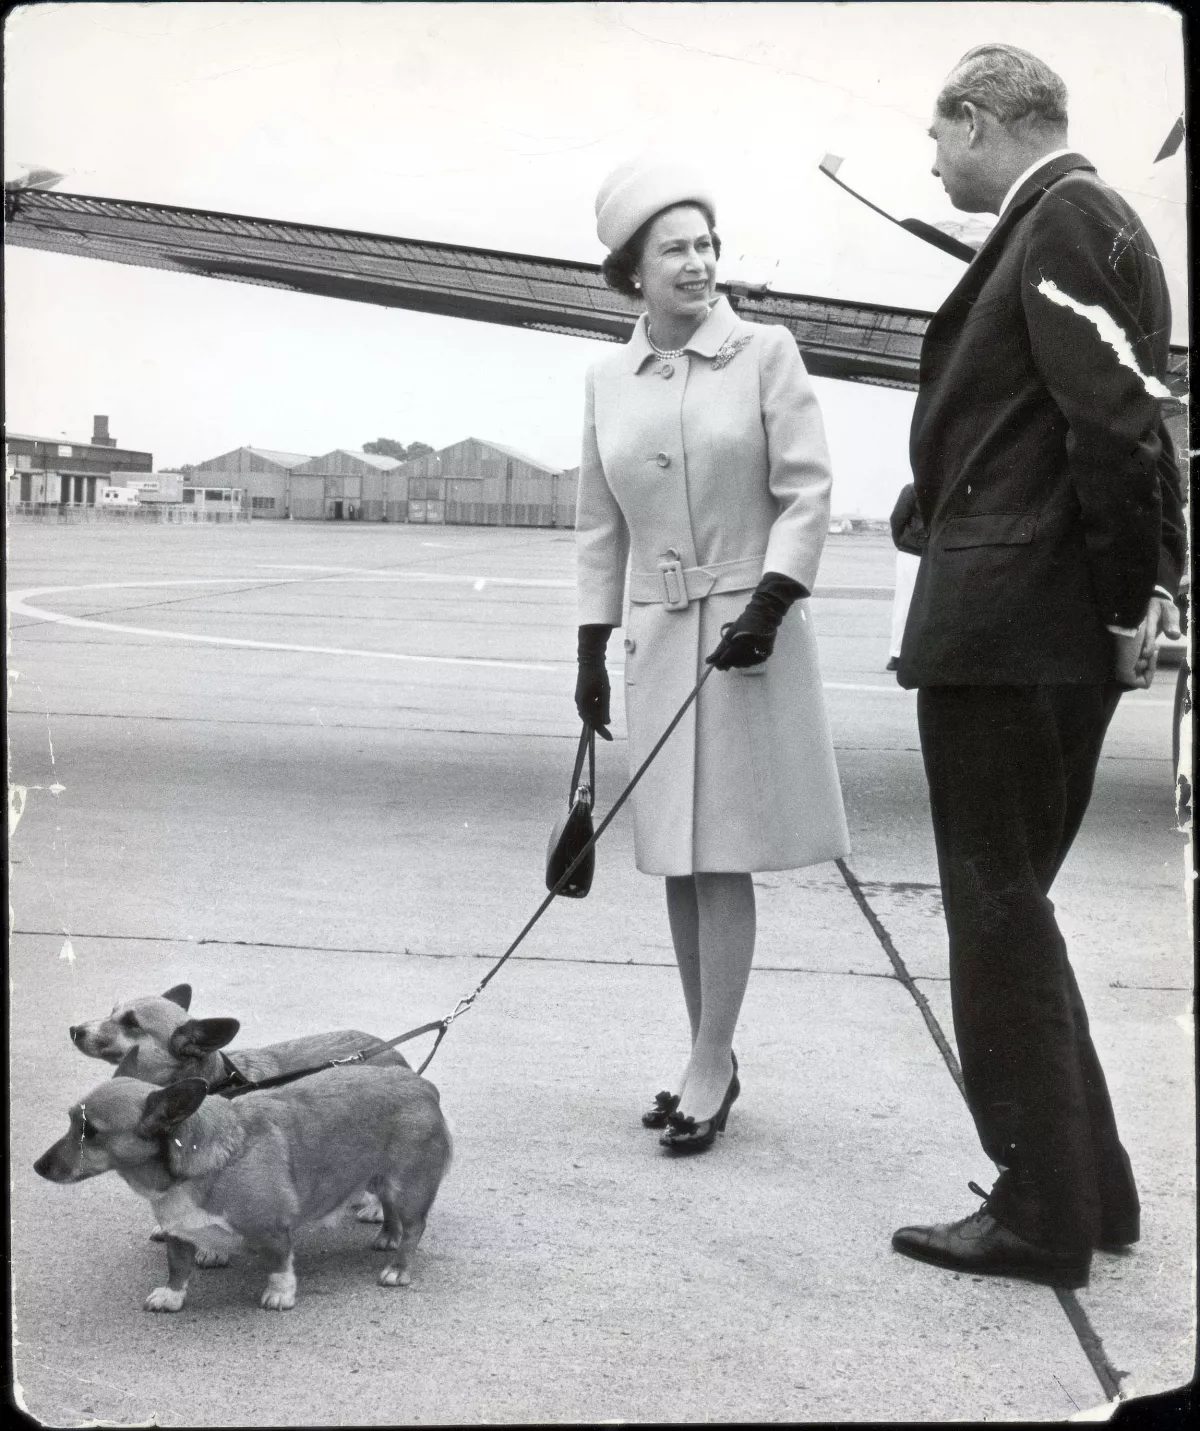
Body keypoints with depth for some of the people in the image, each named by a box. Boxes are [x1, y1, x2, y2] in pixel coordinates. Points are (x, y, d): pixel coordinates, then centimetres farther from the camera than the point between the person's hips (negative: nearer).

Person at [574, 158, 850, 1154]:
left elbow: (806, 492, -6)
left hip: (749, 625, -4)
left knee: (724, 856, -5)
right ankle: (712, 1062, 19)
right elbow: (600, 526, 13)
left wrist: (768, 604, -16)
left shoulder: (766, 353, -2)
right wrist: (593, 651, 11)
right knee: (677, 860, 7)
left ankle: (709, 1071, 2)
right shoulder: (608, 381, 9)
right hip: (658, 633, 4)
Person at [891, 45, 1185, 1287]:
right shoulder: (1073, 221, 18)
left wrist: (1128, 599, -13)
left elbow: (1117, 424, -18)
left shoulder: (1064, 220, -10)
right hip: (1052, 632, 10)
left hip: (1003, 622, -10)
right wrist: (1141, 586, 13)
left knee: (997, 906, -2)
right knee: (1010, 903, 16)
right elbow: (1122, 424, 17)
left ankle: (1044, 1211, 8)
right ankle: (1083, 1183, 25)